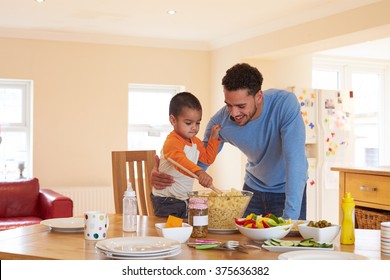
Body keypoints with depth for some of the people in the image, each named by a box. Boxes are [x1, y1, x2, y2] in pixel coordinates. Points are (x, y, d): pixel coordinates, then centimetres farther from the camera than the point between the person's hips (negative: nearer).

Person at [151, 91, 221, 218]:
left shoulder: (196, 142, 9)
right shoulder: (172, 141, -24)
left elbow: (208, 158, 21)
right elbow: (180, 160, -43)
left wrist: (214, 138, 9)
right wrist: (199, 172, -60)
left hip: (184, 198, 9)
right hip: (166, 201, -8)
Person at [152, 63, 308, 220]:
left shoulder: (285, 104, -31)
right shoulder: (220, 121, -20)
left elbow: (295, 161, -36)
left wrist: (290, 217, -43)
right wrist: (163, 175, -30)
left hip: (288, 189, -3)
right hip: (253, 188, 3)